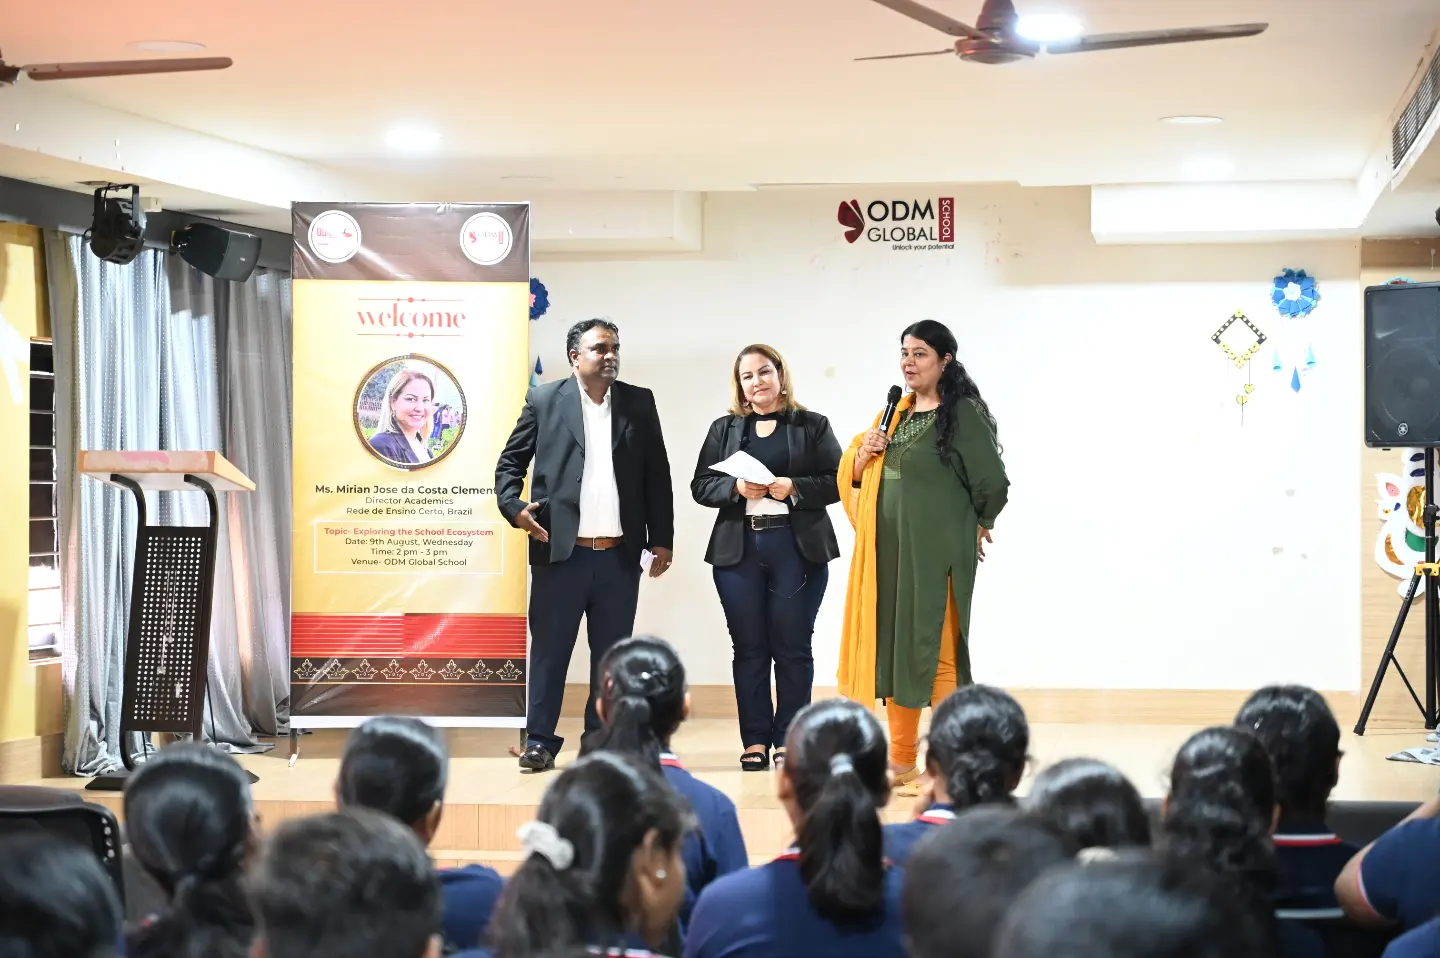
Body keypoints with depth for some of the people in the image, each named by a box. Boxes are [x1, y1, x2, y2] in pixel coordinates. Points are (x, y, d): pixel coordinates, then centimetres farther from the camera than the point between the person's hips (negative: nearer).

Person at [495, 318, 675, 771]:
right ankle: (540, 742, 7)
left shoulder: (639, 403, 10)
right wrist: (514, 506, -11)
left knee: (612, 655, 7)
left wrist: (661, 539, 7)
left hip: (619, 556, 2)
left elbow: (657, 474, 11)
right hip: (561, 551, -2)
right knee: (549, 650, 1)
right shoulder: (544, 400, 4)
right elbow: (510, 462, 7)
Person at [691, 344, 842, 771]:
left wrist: (795, 488, -14)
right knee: (748, 647, 2)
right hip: (738, 548, 2)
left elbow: (837, 481, 1)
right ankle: (755, 740, 7)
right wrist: (737, 488, -10)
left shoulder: (812, 426, 7)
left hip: (797, 547, -2)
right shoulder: (724, 429, 14)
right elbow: (701, 485, 9)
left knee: (792, 645, -1)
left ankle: (788, 740, 5)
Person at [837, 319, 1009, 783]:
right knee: (891, 645, 9)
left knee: (933, 648, -6)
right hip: (889, 551, 7)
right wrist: (864, 455, -3)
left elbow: (993, 484, -10)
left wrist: (977, 528, 5)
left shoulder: (964, 414, -9)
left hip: (935, 552, -7)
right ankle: (902, 760, 17)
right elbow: (855, 478, 18)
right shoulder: (896, 414, 14)